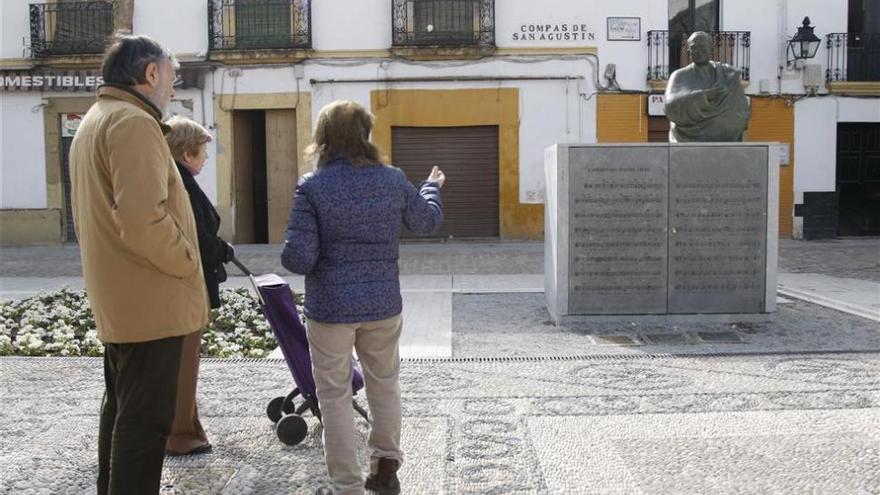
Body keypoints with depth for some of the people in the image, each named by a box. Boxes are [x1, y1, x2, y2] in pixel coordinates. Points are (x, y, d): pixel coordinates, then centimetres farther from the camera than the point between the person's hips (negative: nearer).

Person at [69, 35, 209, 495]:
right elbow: (142, 218, -28)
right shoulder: (133, 121, -16)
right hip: (151, 301, -10)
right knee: (146, 420, -4)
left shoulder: (94, 121, 18)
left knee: (122, 408, 20)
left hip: (118, 300, 10)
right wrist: (186, 263, -14)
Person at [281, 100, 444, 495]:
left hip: (330, 307, -3)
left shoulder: (312, 186, -12)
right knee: (384, 384, 21)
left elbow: (298, 259, -16)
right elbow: (429, 221, 17)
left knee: (335, 397, 9)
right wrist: (432, 187, 36)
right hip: (383, 304, 4)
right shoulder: (393, 180, -1)